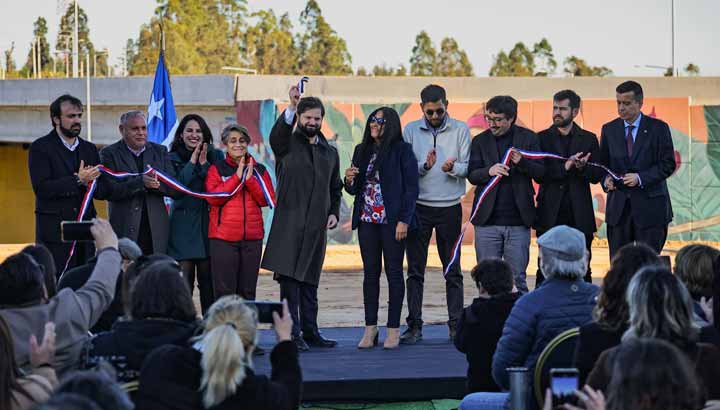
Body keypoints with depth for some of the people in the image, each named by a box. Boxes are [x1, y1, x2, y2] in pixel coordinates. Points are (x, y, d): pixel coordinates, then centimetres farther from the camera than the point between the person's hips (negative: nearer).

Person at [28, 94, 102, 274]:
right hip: (54, 232, -5)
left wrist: (90, 181, -9)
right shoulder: (40, 148, 0)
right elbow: (41, 188, -12)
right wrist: (77, 180, -16)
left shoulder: (89, 149, 16)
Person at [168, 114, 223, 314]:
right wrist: (192, 161, -10)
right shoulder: (173, 158, 6)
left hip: (208, 224, 2)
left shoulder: (215, 156, 10)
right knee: (183, 281, -7)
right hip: (182, 226, -2)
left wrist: (204, 164, -10)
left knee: (209, 282, 3)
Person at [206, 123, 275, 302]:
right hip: (223, 238, -3)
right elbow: (213, 198, -10)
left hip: (253, 237, 3)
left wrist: (250, 179, -11)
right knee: (225, 291, -4)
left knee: (247, 291, 7)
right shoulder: (216, 169, 4)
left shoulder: (259, 170, 11)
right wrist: (237, 177, -12)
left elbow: (268, 200, 1)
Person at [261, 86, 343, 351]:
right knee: (289, 278, -9)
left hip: (317, 227, 5)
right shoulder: (287, 144, 4)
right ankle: (292, 332, -7)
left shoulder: (330, 153, 19)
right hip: (289, 223, -5)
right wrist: (291, 107, -33)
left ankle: (310, 332, 14)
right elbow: (276, 135, -21)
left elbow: (335, 188, 24)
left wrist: (333, 213, 8)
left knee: (310, 280, 9)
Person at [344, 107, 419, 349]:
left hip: (392, 221, -5)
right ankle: (370, 328, 12)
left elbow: (411, 188, -7)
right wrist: (349, 181, -4)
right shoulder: (362, 150, 12)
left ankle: (393, 329, 7)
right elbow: (355, 190, 19)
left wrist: (404, 221, -13)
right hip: (367, 220, 5)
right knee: (370, 273, 6)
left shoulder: (402, 150, -4)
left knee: (393, 273, 1)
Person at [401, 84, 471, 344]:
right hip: (418, 207, 0)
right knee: (415, 270, 1)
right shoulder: (411, 131, 4)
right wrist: (424, 166, -19)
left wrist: (453, 168, -23)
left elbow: (467, 167, -2)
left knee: (453, 270, 5)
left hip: (450, 207, 0)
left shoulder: (460, 130, 3)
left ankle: (456, 324, 10)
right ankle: (414, 325, 5)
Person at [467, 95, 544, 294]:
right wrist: (489, 171, -21)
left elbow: (540, 172, 0)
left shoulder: (528, 138, 4)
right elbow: (472, 175, 0)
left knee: (518, 279, 4)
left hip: (518, 221, -1)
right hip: (487, 220, 1)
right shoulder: (480, 140, 7)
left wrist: (522, 162, -20)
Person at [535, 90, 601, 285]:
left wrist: (582, 167, -17)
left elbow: (596, 176, 4)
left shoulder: (588, 139, 10)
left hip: (579, 217, 1)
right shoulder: (542, 138, 6)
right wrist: (565, 166, -17)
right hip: (550, 215, -1)